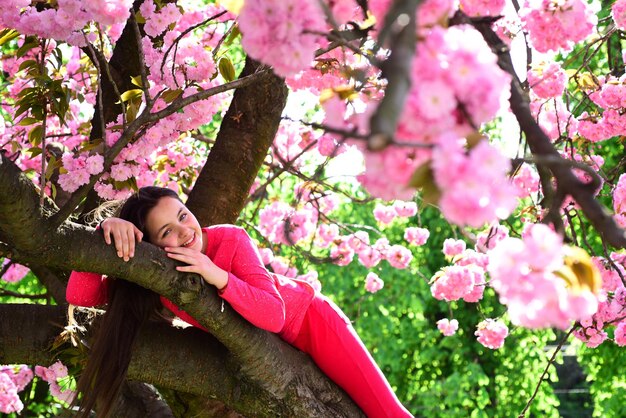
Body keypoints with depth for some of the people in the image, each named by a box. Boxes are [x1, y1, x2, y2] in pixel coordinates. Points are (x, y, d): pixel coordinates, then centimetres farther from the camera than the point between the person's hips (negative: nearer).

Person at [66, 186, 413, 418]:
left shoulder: (230, 241, -29)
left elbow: (275, 314, -34)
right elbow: (79, 295, -30)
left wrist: (217, 276, -47)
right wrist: (108, 229, -44)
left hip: (306, 319, -3)